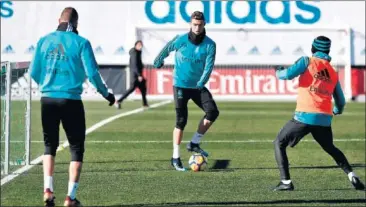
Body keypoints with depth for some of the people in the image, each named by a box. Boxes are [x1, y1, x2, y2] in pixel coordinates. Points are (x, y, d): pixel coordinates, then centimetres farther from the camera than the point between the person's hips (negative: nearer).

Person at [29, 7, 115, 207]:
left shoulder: (45, 40, 4)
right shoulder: (81, 43, -5)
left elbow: (33, 72, 6)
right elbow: (92, 73, -8)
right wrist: (106, 93, 8)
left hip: (48, 99, 3)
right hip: (71, 100, -3)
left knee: (50, 145, 19)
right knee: (76, 148, 10)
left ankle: (48, 189, 3)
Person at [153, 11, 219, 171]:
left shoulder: (210, 45, -9)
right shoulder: (180, 41, -11)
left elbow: (209, 66, -15)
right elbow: (167, 49, 8)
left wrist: (201, 82, -26)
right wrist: (158, 61, 24)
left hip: (198, 86, 3)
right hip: (181, 86, -3)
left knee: (212, 112, -16)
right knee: (181, 121, -7)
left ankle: (194, 144, 0)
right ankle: (175, 158, 2)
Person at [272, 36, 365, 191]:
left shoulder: (308, 61, 2)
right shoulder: (333, 73, 17)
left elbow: (288, 74, -10)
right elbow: (341, 102, 22)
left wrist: (278, 72, 14)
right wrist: (337, 110, 46)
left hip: (305, 116, -5)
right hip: (325, 119, 5)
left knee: (279, 143, 10)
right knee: (330, 148, 28)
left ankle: (286, 182, -3)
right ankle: (352, 176, 10)